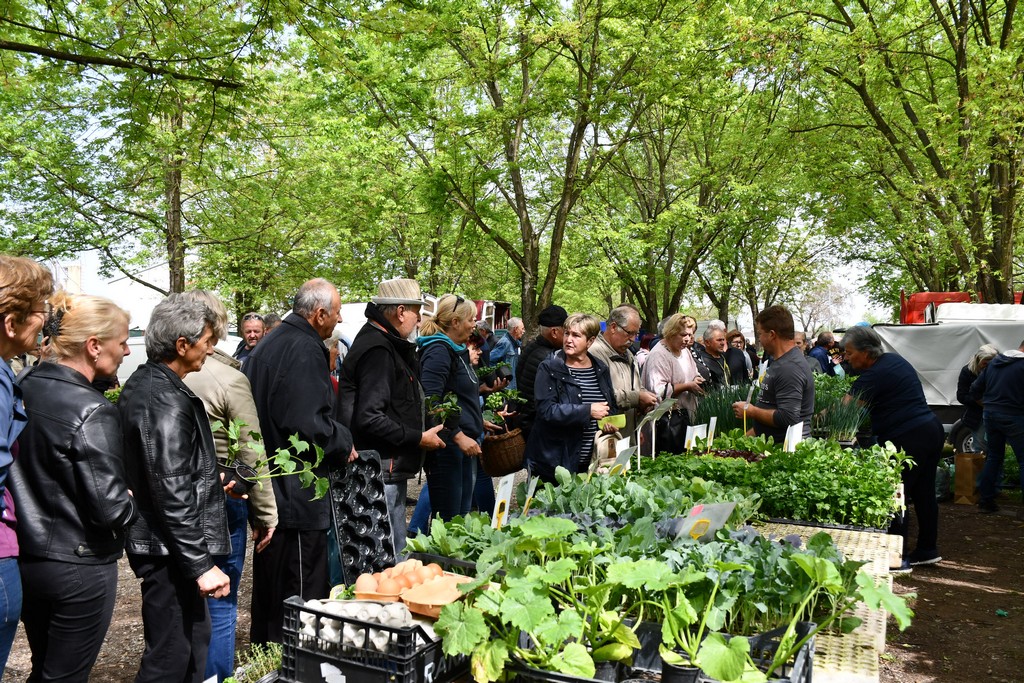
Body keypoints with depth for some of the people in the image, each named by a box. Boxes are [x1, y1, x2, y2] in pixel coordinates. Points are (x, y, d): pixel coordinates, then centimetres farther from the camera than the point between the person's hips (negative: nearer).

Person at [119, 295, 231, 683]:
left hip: (150, 538, 10)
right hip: (170, 548, -10)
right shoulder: (167, 403, -22)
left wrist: (209, 478, 27)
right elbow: (173, 495, -25)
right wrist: (201, 565, -22)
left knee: (194, 635, 21)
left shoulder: (140, 385, 10)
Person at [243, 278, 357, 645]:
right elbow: (310, 425, -29)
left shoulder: (267, 345, 12)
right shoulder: (305, 351, -20)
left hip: (267, 487, 11)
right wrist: (344, 442, -10)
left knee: (268, 581, 23)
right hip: (297, 496, -10)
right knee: (301, 591, 2)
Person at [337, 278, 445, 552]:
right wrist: (419, 438, -16)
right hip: (381, 471, -10)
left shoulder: (385, 345, 15)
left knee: (396, 553, 18)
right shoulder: (377, 350, -17)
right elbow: (369, 419, -24)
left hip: (390, 471, 11)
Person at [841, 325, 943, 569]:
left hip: (907, 440, -10)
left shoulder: (874, 375, -17)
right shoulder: (895, 359, 12)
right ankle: (927, 550, 26)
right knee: (923, 493, 16)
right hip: (931, 430, 10)